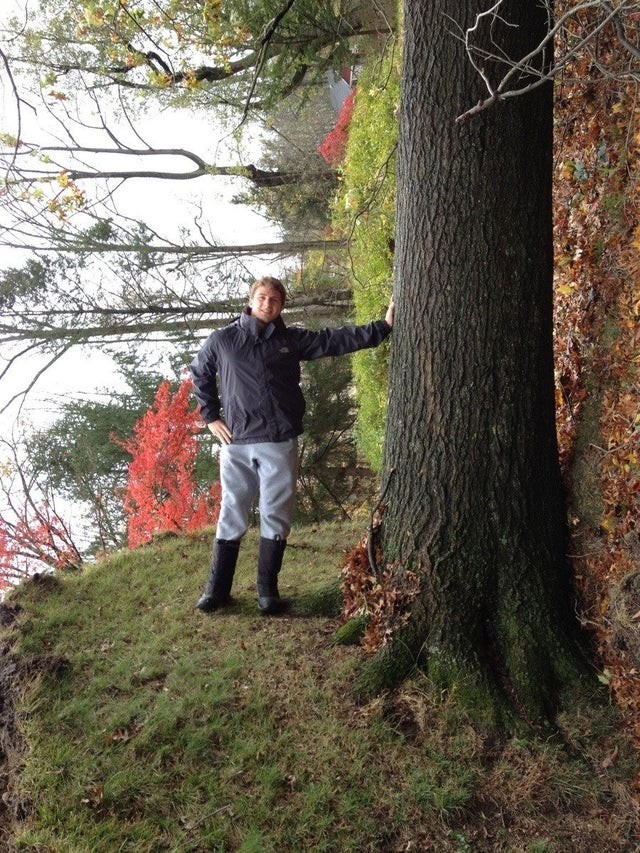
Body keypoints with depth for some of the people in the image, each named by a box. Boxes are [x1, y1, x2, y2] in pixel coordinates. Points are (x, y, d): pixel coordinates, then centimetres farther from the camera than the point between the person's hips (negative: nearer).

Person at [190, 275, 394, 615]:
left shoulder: (292, 339, 7)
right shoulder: (222, 339, 6)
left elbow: (335, 340, 1)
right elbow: (199, 374, 19)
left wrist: (383, 326, -7)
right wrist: (210, 416, 11)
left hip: (280, 444, 1)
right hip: (236, 444, -1)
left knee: (276, 518, 5)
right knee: (231, 517, 6)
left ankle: (268, 592, 18)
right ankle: (217, 590, 18)